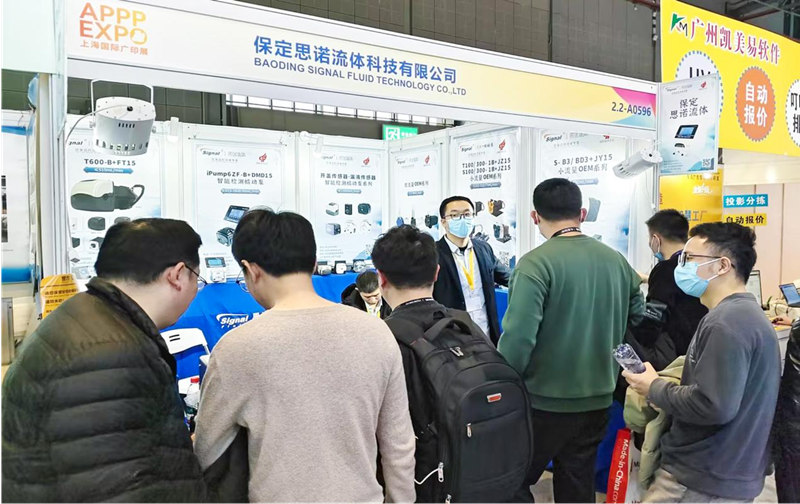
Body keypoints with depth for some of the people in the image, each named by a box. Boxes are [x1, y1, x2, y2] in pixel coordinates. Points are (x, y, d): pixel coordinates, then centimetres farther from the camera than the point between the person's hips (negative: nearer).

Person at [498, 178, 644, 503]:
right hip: (597, 397, 6)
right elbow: (637, 316, 11)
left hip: (545, 399, -5)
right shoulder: (617, 261, 1)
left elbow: (518, 336, -22)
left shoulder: (536, 263, -18)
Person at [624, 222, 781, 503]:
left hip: (701, 481, -10)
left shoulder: (725, 323, -21)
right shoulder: (747, 313, 12)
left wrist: (654, 389, -14)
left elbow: (713, 406, -29)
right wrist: (670, 390, 4)